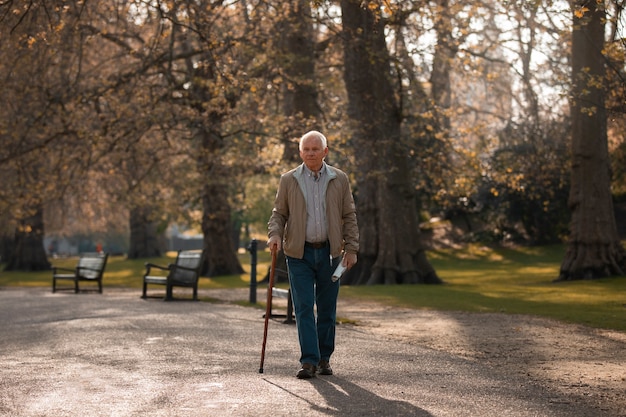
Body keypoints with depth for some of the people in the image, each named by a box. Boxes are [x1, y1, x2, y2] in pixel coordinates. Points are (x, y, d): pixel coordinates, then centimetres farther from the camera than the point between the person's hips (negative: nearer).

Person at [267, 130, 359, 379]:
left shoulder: (339, 180, 6)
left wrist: (351, 248, 1)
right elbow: (279, 213, 9)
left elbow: (349, 216, 8)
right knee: (303, 307, -7)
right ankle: (309, 361, -6)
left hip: (329, 253, 1)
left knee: (327, 309, 6)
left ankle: (324, 358, 17)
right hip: (299, 254, -1)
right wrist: (275, 234, -11)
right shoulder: (289, 180, 5)